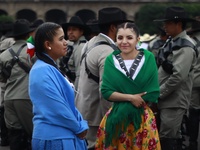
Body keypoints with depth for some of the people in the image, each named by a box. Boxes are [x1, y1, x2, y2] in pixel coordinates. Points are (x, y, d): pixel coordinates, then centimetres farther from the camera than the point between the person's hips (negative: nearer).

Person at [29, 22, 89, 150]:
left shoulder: (52, 68, 14)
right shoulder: (43, 71, -17)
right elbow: (58, 108, -20)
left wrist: (81, 124, 4)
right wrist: (79, 128, -9)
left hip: (65, 135, 9)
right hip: (54, 138, -9)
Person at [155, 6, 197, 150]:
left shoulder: (185, 47, -14)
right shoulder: (172, 42, 14)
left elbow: (178, 76, -22)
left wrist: (157, 94, -15)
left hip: (175, 101, -9)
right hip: (168, 100, 9)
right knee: (174, 138, 14)